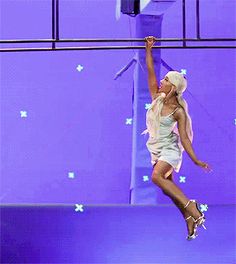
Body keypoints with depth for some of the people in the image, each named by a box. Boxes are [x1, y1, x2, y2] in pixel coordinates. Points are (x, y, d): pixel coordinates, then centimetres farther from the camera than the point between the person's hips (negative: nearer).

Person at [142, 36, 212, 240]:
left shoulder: (178, 111, -16)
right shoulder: (157, 98, -2)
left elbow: (184, 137, -13)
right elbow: (150, 71, -1)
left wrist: (196, 160, -16)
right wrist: (149, 49, -2)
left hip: (170, 149, -7)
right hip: (157, 149, 7)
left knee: (156, 177, -31)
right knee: (168, 188, 6)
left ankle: (190, 205, -24)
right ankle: (190, 219, 15)